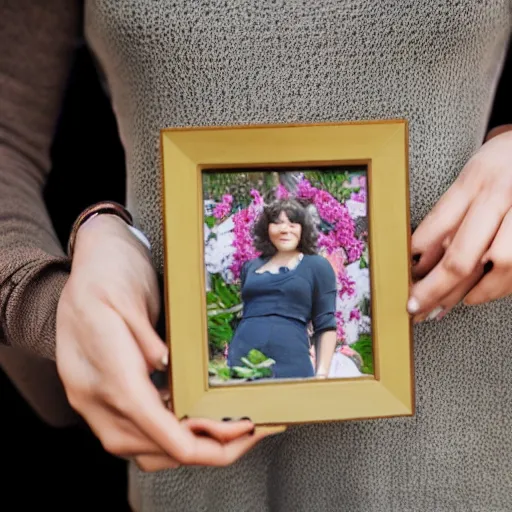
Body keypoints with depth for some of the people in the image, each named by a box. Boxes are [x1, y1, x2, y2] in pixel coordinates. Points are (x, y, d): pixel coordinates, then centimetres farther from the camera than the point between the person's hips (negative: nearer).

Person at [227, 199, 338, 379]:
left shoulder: (317, 266, 5)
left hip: (290, 364, -3)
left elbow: (326, 326, 2)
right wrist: (231, 362, 13)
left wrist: (322, 373, -5)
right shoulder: (250, 267, 15)